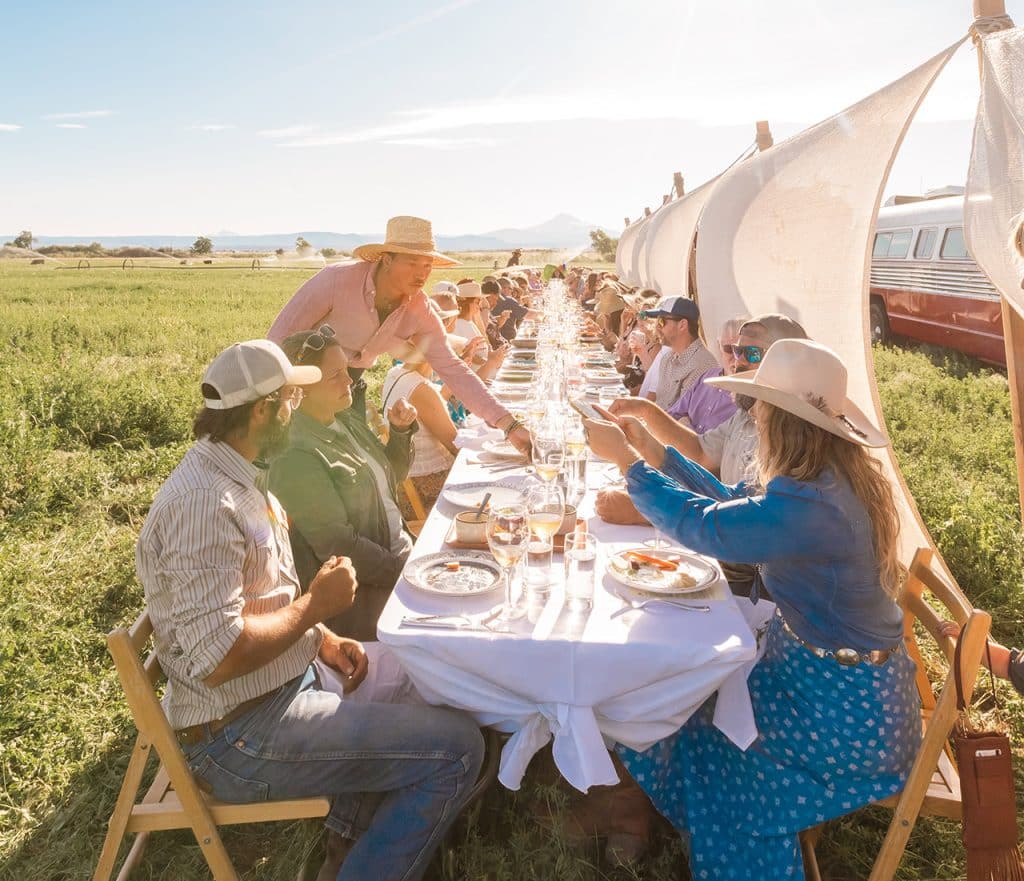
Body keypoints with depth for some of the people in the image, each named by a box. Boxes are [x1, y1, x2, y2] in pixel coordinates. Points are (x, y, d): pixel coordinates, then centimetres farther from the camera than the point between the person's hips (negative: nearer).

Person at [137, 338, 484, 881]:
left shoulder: (237, 479, 8)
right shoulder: (203, 504, -26)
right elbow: (217, 658, -31)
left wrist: (323, 640, 2)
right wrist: (316, 605, -18)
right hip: (239, 734, -10)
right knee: (455, 748, -14)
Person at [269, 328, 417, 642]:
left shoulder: (346, 419, 6)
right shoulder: (297, 454, -20)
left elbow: (390, 478, 20)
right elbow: (336, 545, -22)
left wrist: (401, 430, 3)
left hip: (401, 552, 9)